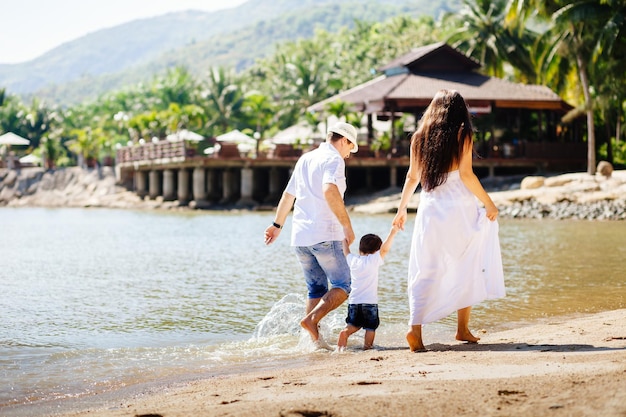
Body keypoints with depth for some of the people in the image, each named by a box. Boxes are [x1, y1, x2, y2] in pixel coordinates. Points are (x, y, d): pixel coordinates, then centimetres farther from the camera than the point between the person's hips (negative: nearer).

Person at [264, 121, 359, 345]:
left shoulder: (305, 159, 19)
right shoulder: (334, 159, -5)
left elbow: (288, 195, 27)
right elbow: (330, 191, -24)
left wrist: (277, 225, 38)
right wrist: (347, 225, -21)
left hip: (300, 235, 8)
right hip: (324, 234, -8)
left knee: (316, 289, 13)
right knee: (343, 285, 0)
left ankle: (315, 339, 5)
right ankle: (312, 319, -19)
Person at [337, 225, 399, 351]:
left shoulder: (353, 260, 7)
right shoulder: (373, 260, -8)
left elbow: (346, 251, 25)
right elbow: (384, 249, -20)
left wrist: (345, 239, 40)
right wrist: (392, 233, -23)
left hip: (353, 301, 5)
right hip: (370, 302, -5)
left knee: (354, 324, 16)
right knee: (370, 327, 5)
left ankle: (345, 332, -10)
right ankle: (367, 346, -4)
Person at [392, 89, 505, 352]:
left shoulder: (419, 137, 8)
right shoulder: (462, 135, -2)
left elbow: (412, 177, 11)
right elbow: (466, 175, -10)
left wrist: (401, 209, 20)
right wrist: (488, 203, -3)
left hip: (429, 209, 3)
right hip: (459, 209, -3)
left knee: (425, 272, 3)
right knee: (467, 269, 13)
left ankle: (415, 326, -14)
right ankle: (463, 328, 15)